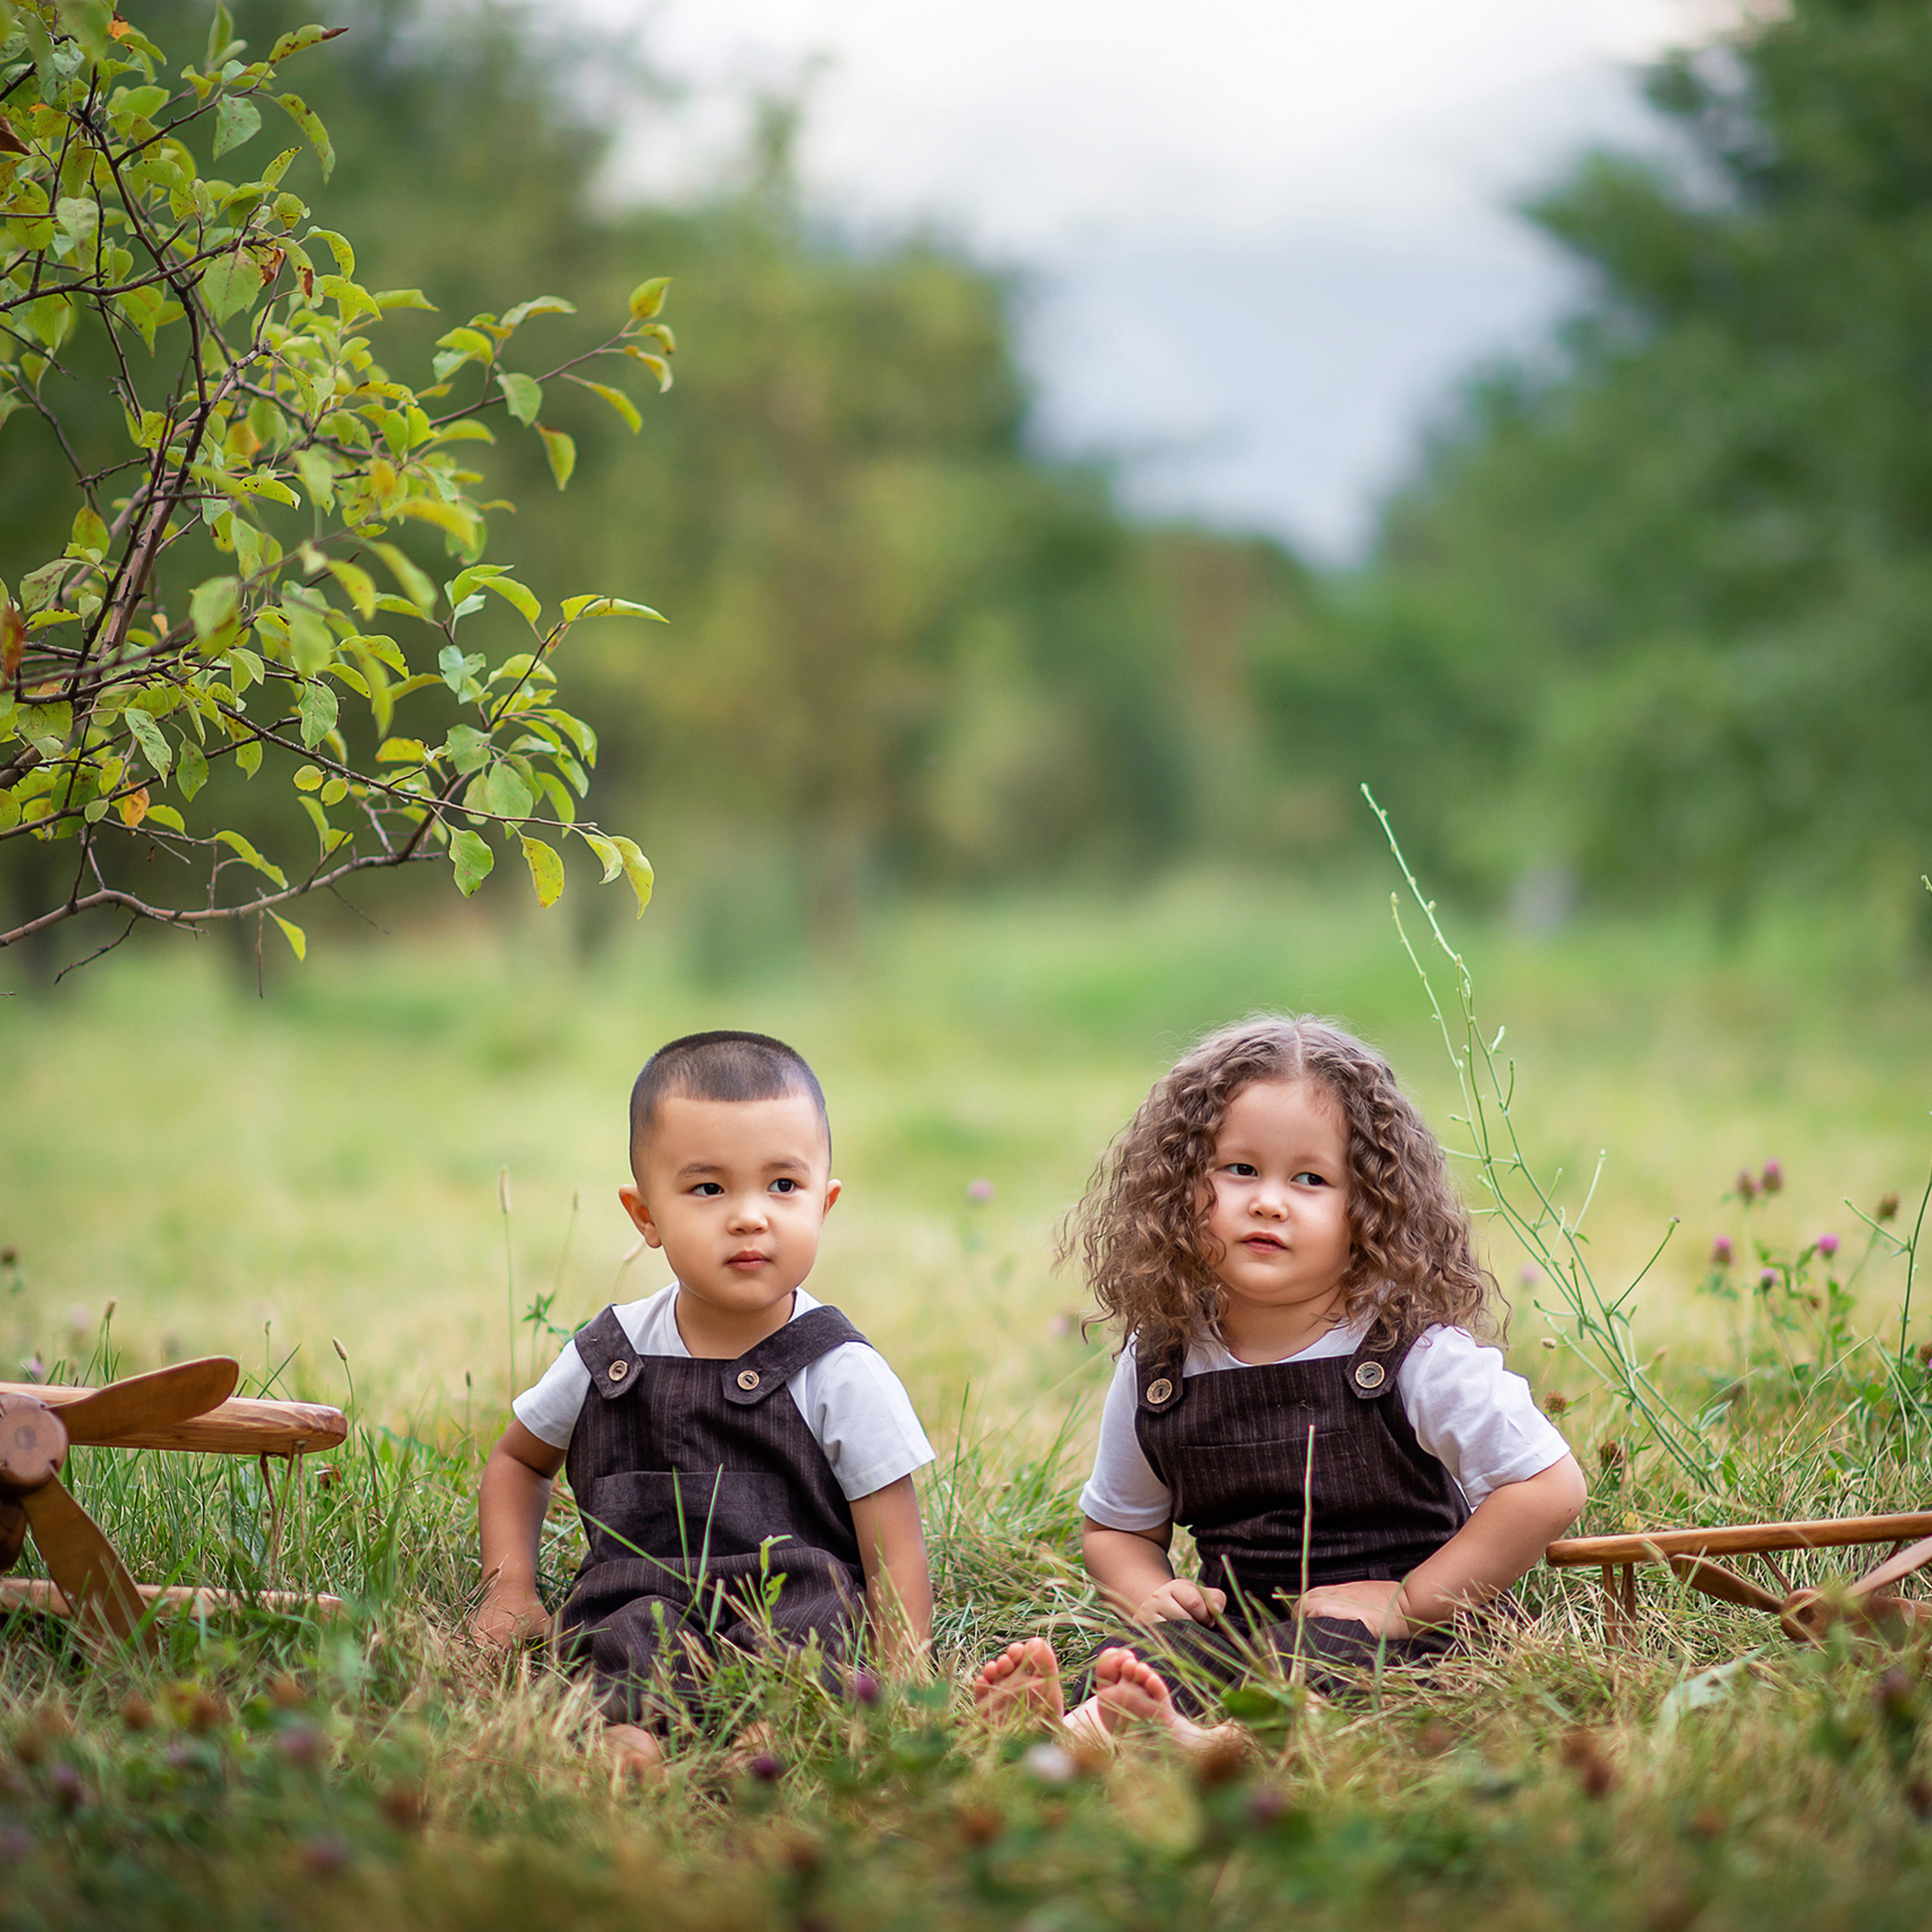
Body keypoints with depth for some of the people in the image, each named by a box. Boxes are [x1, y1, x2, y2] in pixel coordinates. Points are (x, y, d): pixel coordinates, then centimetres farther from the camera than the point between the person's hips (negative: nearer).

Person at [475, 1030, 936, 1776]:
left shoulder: (841, 1376, 3)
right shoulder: (609, 1354, 13)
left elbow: (896, 1564, 2)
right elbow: (517, 1460, 32)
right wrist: (509, 1590, 16)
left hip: (796, 1618, -3)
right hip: (637, 1620, 3)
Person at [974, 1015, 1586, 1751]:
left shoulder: (1415, 1354, -7)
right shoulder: (1156, 1369, 6)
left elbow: (1550, 1487, -9)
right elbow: (1115, 1526, 22)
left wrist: (1406, 1603, -11)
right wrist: (1150, 1594, -2)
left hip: (1387, 1640, -4)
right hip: (1234, 1625, 5)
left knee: (1335, 1649, -38)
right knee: (1131, 1655, -27)